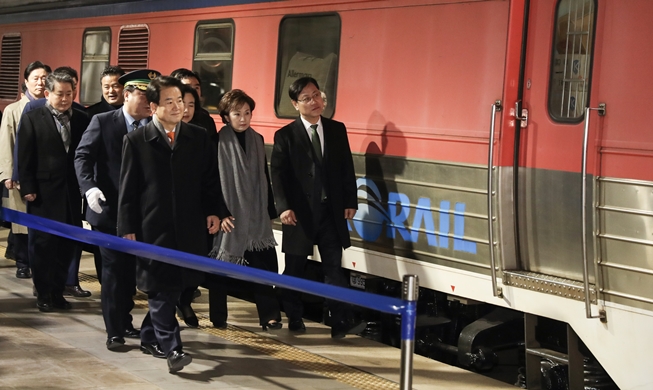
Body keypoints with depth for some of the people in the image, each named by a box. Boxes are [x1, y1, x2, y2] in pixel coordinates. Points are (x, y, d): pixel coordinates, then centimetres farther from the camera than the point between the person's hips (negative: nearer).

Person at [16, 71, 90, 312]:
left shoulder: (82, 120, 7)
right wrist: (28, 189, -10)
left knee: (68, 243, 6)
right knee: (42, 243, 3)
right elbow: (24, 158, -3)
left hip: (72, 193, 3)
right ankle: (43, 294, 14)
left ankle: (57, 291, 19)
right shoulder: (32, 119, 1)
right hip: (44, 193, -3)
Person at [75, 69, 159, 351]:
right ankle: (114, 331, 11)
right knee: (113, 270, 3)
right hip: (110, 209, -3)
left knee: (131, 270, 13)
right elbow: (83, 156, -9)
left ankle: (125, 322, 28)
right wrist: (89, 187, -26)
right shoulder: (103, 122, -3)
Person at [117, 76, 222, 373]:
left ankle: (150, 333, 29)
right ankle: (172, 348, -6)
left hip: (189, 226, 3)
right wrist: (127, 228, -5)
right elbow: (127, 188, -1)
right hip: (153, 228, -3)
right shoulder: (136, 140, 0)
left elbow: (210, 179, 12)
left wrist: (212, 211, 1)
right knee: (160, 288, -5)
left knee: (176, 285, 10)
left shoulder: (199, 137, 8)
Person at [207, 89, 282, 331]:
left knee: (264, 265, -1)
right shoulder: (218, 143, -6)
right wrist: (220, 213, -14)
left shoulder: (257, 140, 8)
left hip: (256, 216, 4)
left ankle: (269, 315, 5)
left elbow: (264, 178, 12)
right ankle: (218, 317, 17)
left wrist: (270, 211, 11)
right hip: (229, 216, -4)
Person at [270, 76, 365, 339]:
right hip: (299, 212, -2)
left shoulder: (337, 130, 6)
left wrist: (350, 202, 3)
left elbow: (347, 169, 9)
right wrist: (283, 207, -20)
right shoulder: (285, 135, -3)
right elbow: (277, 174, -8)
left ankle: (342, 322, -3)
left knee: (334, 268, -1)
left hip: (331, 211, 2)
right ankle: (294, 318, 26)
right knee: (294, 270, 10)